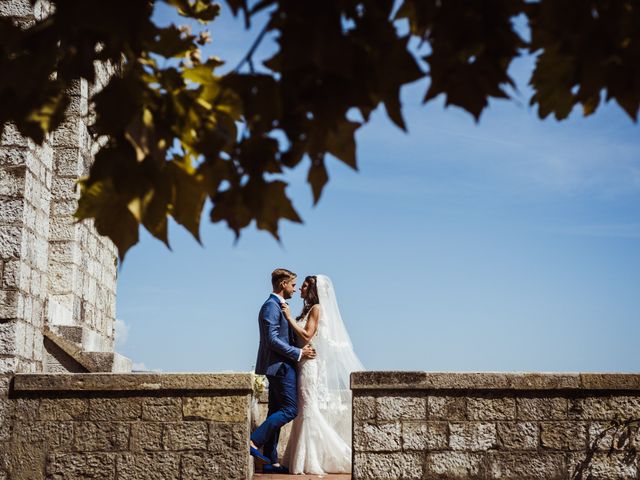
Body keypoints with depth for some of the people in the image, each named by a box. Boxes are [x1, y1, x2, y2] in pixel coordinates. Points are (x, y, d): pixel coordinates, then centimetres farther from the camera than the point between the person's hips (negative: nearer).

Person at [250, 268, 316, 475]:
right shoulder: (271, 306, -13)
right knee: (290, 410, -11)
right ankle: (254, 441, -12)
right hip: (280, 365, -11)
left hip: (278, 366, 11)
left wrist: (301, 347, 15)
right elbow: (272, 339, -21)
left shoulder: (278, 306, 20)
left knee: (276, 411, 8)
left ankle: (271, 461, 9)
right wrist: (298, 353, -17)